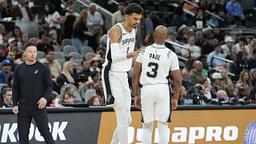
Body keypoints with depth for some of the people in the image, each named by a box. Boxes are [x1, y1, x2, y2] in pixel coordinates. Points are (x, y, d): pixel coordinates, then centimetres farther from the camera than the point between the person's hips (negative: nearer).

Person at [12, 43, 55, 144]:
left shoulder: (43, 68, 0)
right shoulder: (19, 69, 8)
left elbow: (49, 86, 0)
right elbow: (15, 88, 11)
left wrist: (45, 98, -18)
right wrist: (15, 104, 2)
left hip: (39, 106, -3)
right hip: (23, 107, 3)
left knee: (45, 132, -5)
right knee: (23, 134, 4)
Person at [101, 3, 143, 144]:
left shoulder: (133, 30, 9)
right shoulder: (116, 30, -17)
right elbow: (114, 57, -27)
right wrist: (129, 55, -43)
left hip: (123, 75, 9)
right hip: (112, 75, -9)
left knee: (126, 119, 8)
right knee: (123, 119, -14)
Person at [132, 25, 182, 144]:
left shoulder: (144, 51, 3)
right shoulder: (170, 55, -1)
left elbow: (135, 75, 3)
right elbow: (177, 79, -1)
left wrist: (136, 95, 10)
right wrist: (175, 97, 11)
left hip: (146, 89, 2)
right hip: (162, 89, -2)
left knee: (147, 126, 11)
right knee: (163, 125, 3)